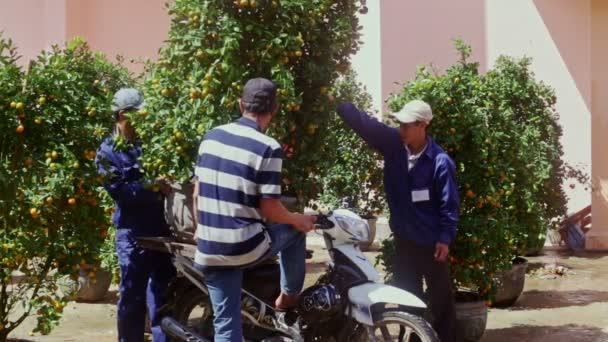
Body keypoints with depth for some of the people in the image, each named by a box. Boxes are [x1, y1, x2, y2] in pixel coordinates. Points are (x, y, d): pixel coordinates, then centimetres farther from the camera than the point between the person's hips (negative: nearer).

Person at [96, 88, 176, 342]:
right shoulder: (108, 151, -3)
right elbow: (118, 189, -14)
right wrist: (151, 187, -22)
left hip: (161, 227, 5)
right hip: (133, 232, -5)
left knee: (163, 292, 10)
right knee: (133, 295, 2)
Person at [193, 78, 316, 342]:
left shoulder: (211, 137, 5)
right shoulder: (268, 148, -13)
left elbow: (197, 194, 11)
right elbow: (269, 209, -13)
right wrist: (299, 220, 7)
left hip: (209, 251, 5)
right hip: (244, 248, -5)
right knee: (295, 231, 24)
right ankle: (289, 296, 36)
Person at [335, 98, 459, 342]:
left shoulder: (440, 161, -17)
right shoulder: (394, 144, -5)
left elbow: (450, 203, -13)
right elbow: (364, 123, -10)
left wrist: (445, 238, -14)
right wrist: (336, 103, -22)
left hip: (431, 241, -5)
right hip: (403, 237, 5)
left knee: (440, 296, 8)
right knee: (407, 294, 16)